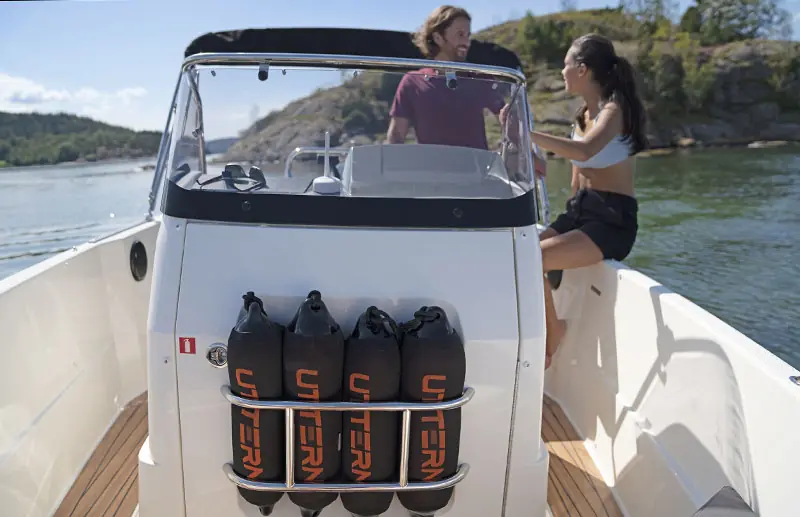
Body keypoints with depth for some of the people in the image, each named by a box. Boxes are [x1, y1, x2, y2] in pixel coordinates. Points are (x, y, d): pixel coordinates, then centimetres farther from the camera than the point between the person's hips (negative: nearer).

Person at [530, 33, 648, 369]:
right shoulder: (582, 115, 14)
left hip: (612, 219, -8)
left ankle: (552, 328, -2)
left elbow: (584, 151, -33)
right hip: (579, 211, 8)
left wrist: (527, 133, -33)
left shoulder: (614, 109, -10)